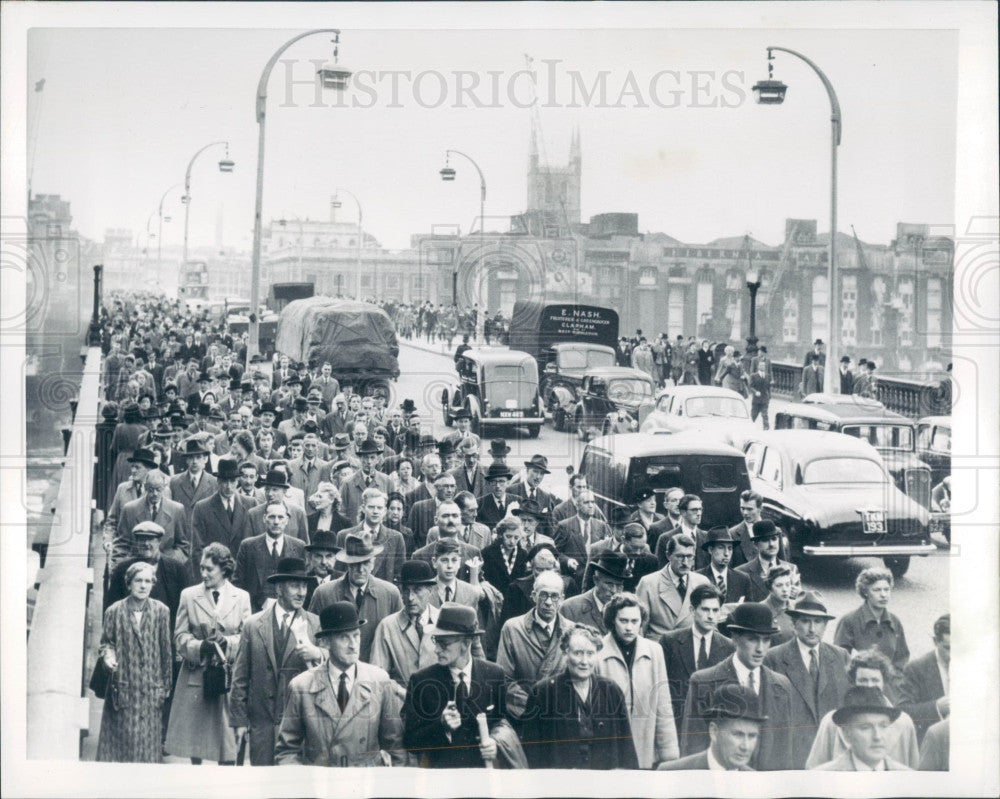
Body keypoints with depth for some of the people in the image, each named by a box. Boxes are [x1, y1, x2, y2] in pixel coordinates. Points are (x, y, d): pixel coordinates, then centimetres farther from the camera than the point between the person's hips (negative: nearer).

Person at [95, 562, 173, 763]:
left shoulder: (161, 611, 1)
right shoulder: (115, 611, 0)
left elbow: (166, 650, 5)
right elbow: (106, 642, 9)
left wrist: (165, 685, 6)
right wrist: (108, 656, -14)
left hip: (150, 687, 1)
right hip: (122, 687, 0)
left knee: (148, 739, 3)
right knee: (121, 737, 1)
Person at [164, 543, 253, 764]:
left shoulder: (241, 598, 5)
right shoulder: (189, 595, 5)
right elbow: (180, 637, 2)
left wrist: (228, 642, -16)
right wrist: (200, 646, -17)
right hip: (195, 676, 0)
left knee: (227, 733, -1)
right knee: (194, 730, 5)